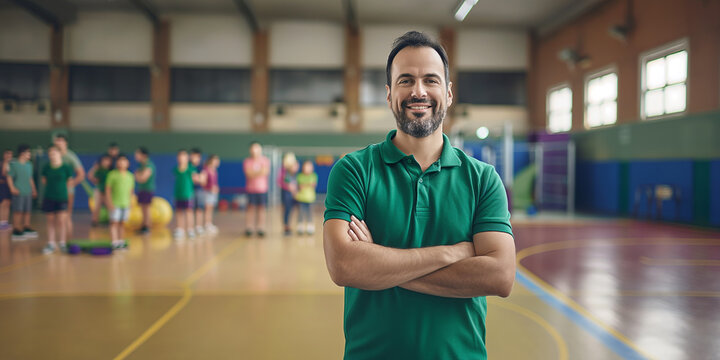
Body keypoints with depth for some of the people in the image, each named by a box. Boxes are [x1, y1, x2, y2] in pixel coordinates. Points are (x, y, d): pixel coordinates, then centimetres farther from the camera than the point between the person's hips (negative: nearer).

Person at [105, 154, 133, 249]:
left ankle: (121, 241, 14)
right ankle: (114, 242, -5)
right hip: (115, 204, -4)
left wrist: (129, 201, 13)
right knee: (114, 223, -5)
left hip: (125, 204, 4)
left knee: (122, 223, 8)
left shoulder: (130, 176, 10)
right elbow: (107, 189, -5)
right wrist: (109, 202, -10)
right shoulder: (112, 174, -4)